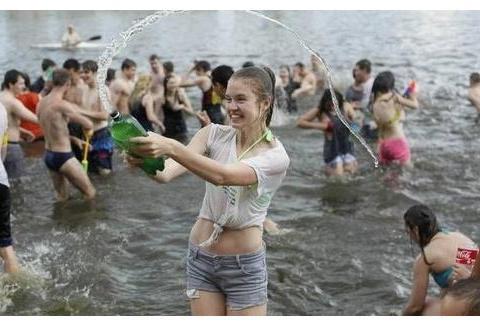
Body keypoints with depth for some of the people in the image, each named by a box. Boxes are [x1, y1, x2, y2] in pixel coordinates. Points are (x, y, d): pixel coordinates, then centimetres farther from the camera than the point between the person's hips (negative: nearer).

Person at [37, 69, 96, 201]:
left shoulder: (42, 103, 4)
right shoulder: (62, 105, -21)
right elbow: (89, 125, -21)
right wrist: (88, 129, 3)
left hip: (48, 155, 9)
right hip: (63, 156, -9)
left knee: (62, 197, 20)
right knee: (90, 193, 4)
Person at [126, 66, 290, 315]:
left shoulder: (276, 156, -13)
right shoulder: (214, 134, -2)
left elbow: (221, 176, -32)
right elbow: (167, 173, -17)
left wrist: (171, 148, -45)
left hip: (244, 266, -3)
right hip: (201, 258, 3)